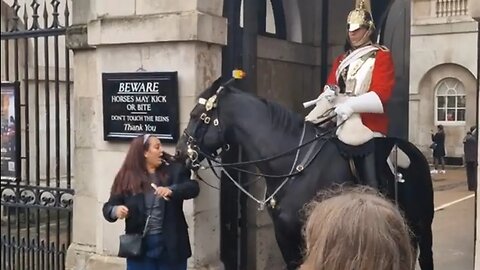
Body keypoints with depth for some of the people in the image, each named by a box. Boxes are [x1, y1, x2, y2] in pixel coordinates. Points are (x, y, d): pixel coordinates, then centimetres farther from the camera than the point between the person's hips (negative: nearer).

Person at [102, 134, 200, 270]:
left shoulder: (174, 170, 0)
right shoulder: (127, 177, -2)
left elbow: (193, 187, -12)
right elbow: (109, 206, -1)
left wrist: (172, 190, -30)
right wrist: (116, 210, -24)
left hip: (170, 244, 1)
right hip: (139, 245, 0)